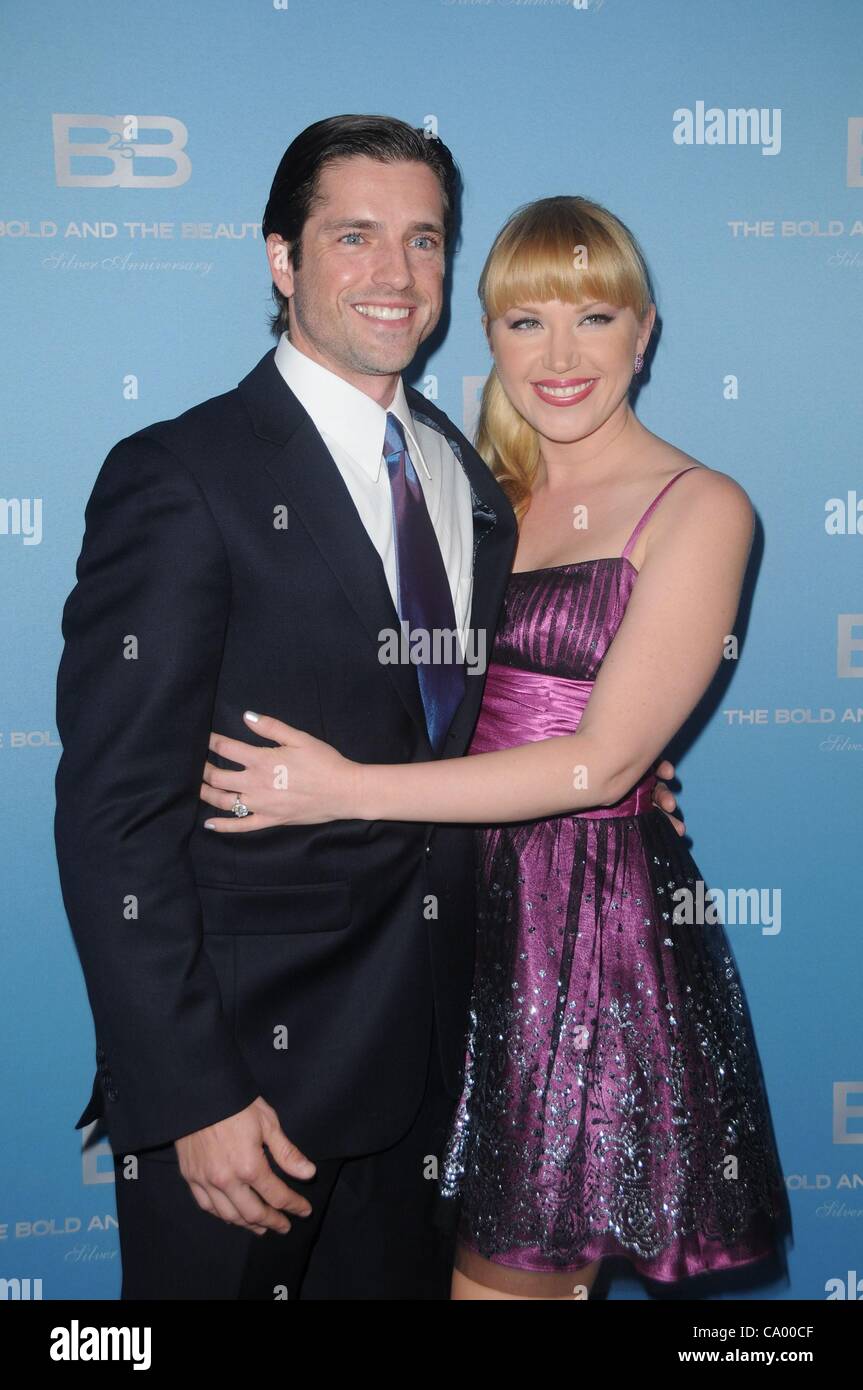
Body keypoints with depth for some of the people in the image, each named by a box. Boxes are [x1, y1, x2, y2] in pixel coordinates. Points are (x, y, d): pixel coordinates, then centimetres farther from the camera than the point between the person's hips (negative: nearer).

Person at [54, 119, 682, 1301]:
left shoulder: (471, 481, 8)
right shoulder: (180, 477, -13)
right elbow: (115, 816, -16)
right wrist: (191, 1095, -18)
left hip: (427, 1062, 6)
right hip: (242, 1072, -6)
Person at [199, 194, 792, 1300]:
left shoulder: (698, 507, -7)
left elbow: (606, 758, -15)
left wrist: (350, 791, -16)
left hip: (595, 916, -5)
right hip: (460, 895, 5)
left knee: (513, 1273, 7)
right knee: (423, 1247, 13)